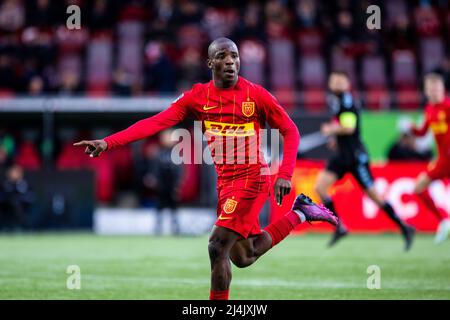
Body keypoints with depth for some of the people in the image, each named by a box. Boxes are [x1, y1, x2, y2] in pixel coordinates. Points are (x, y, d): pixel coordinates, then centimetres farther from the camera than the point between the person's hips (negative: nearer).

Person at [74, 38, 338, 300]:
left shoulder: (256, 95, -8)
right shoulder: (198, 97, 1)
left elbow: (290, 131, -2)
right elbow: (156, 123, -8)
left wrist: (285, 175, -14)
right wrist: (108, 143, -19)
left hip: (252, 178, -6)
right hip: (225, 182, 6)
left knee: (218, 247, -16)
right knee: (243, 258, 17)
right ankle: (299, 213, 35)